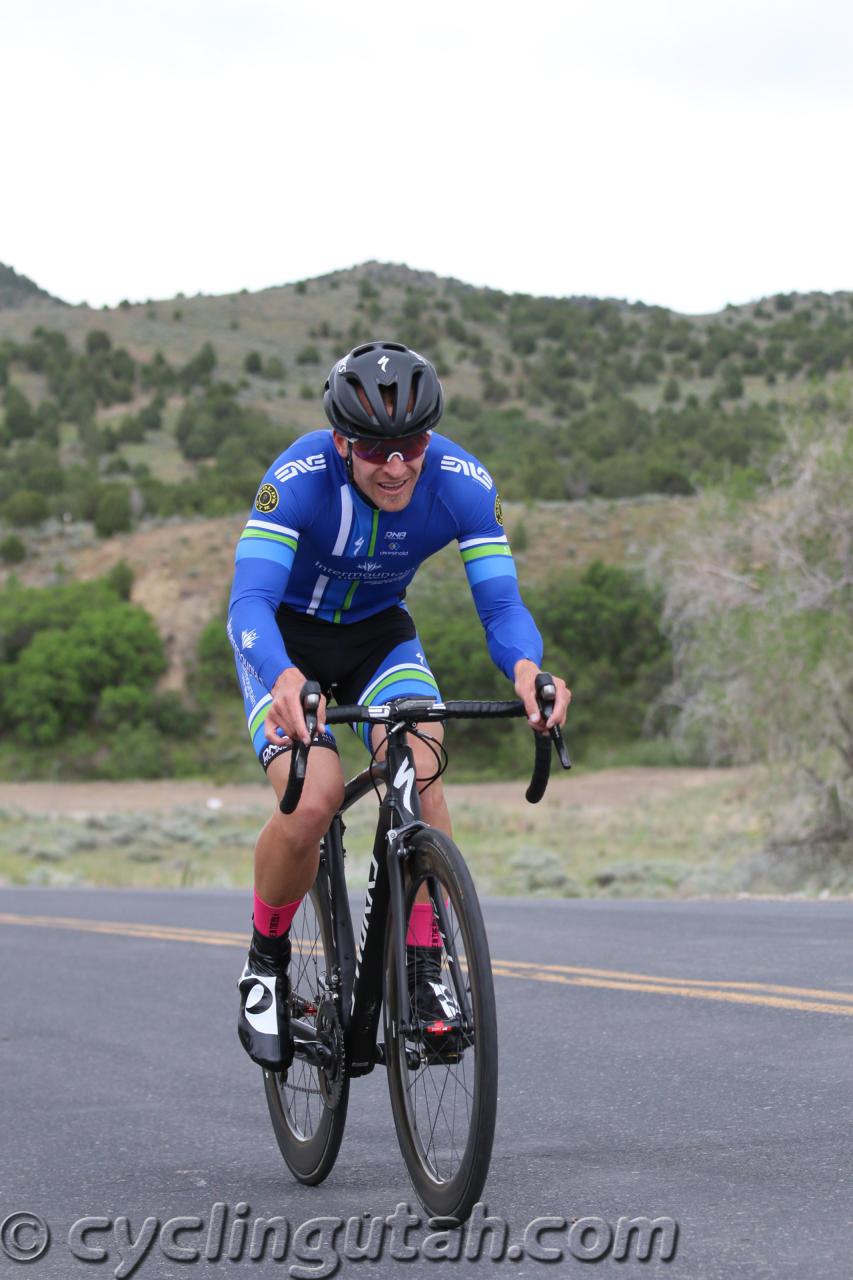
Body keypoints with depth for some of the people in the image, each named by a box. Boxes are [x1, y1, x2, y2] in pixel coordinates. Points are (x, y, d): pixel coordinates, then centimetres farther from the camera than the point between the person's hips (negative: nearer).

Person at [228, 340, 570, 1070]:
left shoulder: (462, 483, -24)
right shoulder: (300, 478, -32)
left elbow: (500, 602, -27)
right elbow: (250, 600, -40)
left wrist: (525, 670, -50)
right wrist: (284, 680, -61)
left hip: (380, 633, 2)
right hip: (288, 639, -2)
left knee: (419, 771, -27)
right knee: (313, 799, -25)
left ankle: (424, 970, -14)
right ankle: (266, 964, 1)